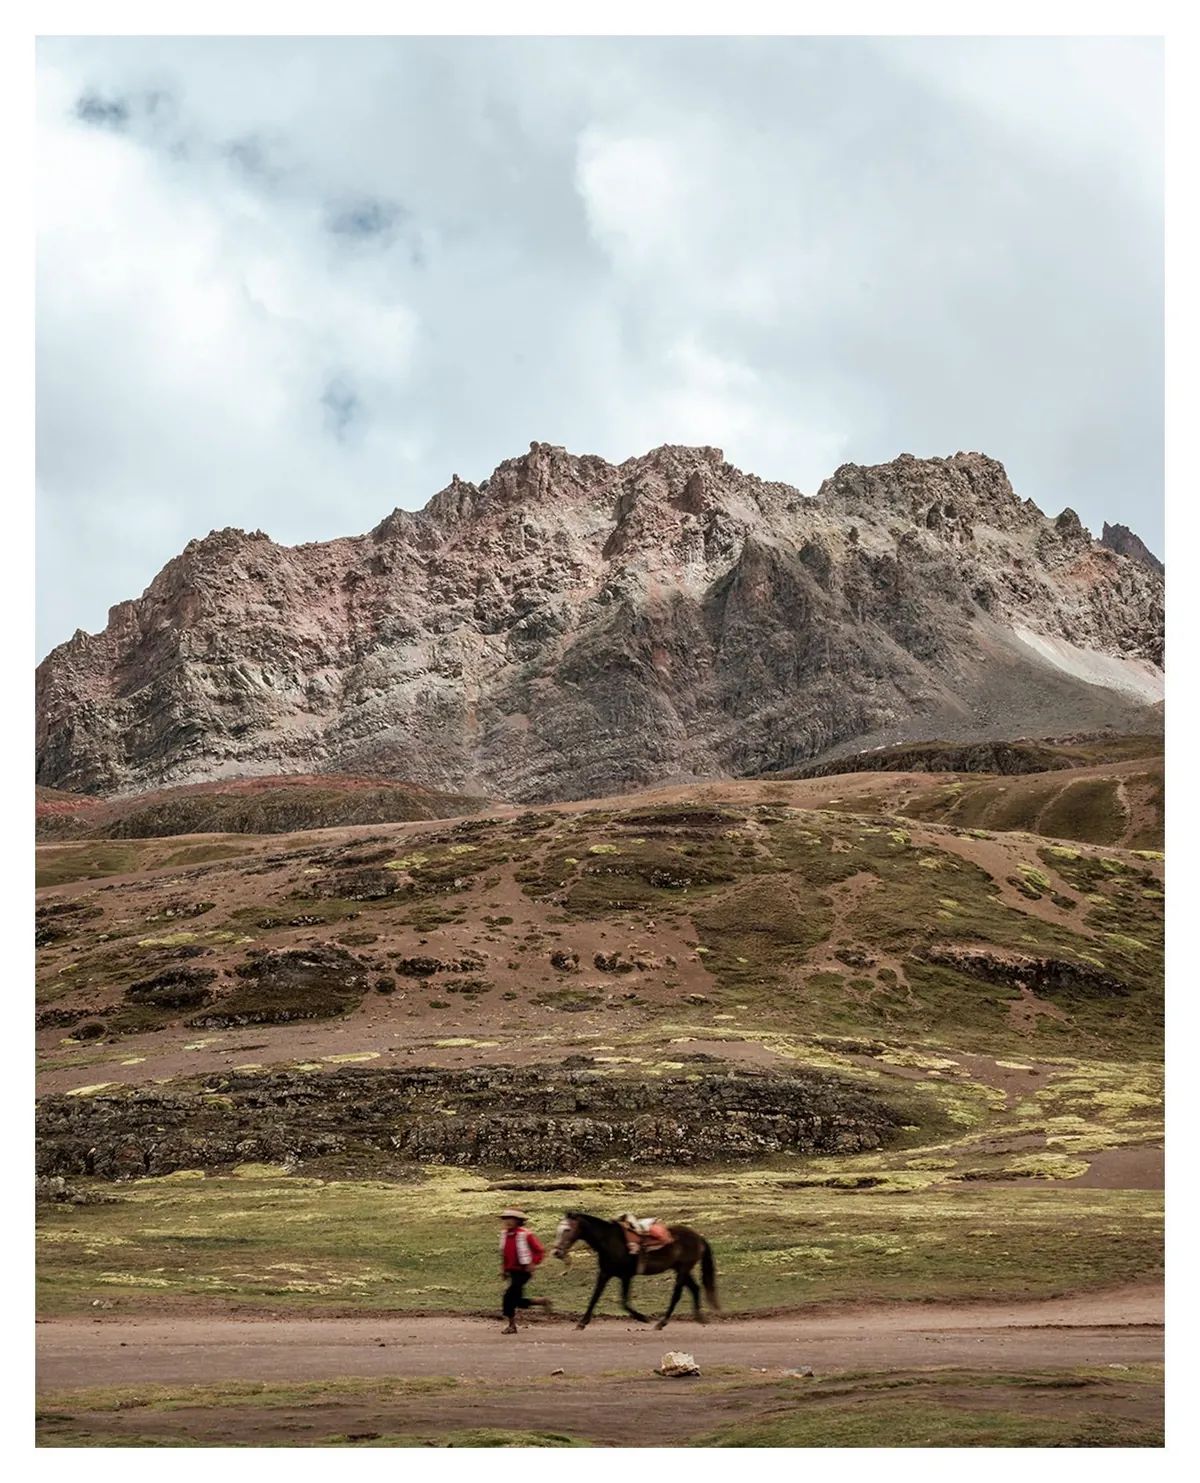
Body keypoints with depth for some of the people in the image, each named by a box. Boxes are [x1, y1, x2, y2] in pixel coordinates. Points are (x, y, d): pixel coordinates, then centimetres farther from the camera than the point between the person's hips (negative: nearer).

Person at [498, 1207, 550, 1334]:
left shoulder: (525, 1234, -15)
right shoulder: (504, 1234, 6)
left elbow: (540, 1250, -9)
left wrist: (532, 1264, -17)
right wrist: (504, 1268, 17)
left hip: (523, 1271, -8)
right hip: (511, 1271, 8)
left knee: (509, 1296, -15)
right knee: (518, 1301, 7)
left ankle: (512, 1325, -2)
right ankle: (543, 1301, 27)